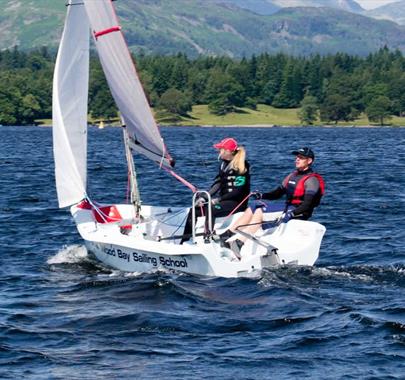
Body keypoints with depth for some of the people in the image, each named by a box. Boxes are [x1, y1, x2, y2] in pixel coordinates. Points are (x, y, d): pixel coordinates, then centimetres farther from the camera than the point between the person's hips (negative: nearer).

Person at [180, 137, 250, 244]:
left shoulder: (241, 166, -14)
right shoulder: (224, 163, 10)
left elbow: (237, 191, -18)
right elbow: (218, 183, 9)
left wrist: (218, 200, -20)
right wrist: (205, 197, -3)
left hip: (237, 202, -8)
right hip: (223, 199, 8)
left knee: (210, 210, -32)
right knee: (194, 211, -5)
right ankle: (183, 243, -6)